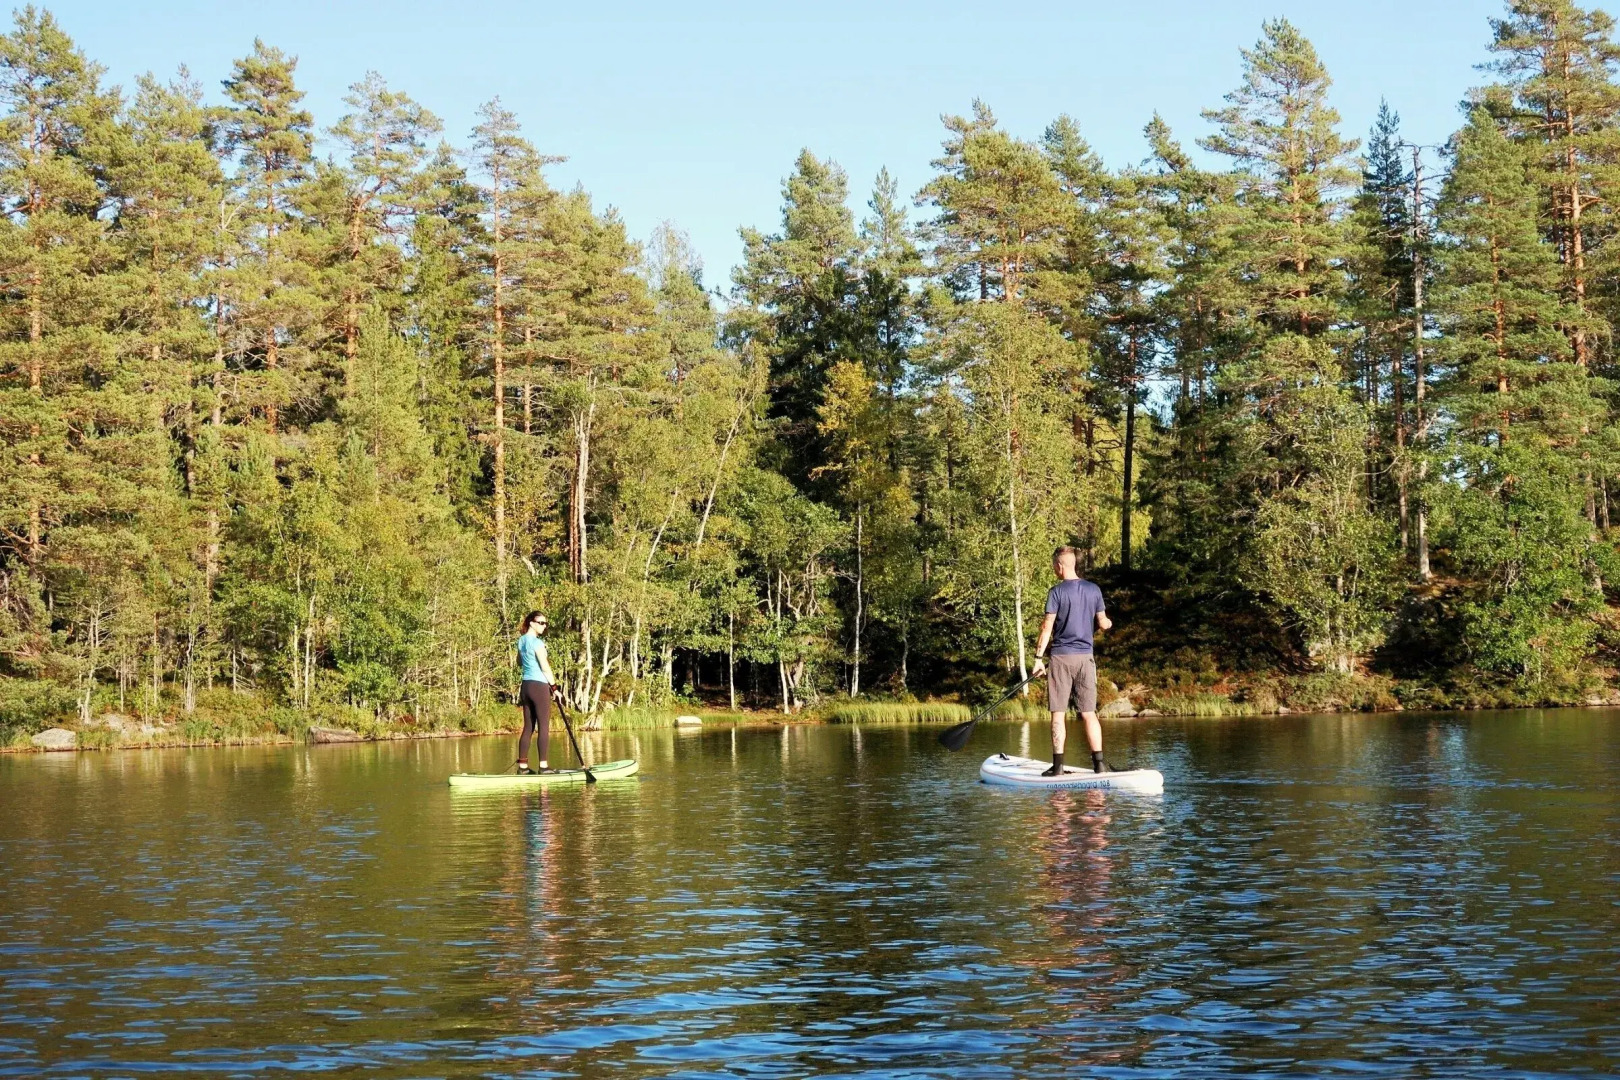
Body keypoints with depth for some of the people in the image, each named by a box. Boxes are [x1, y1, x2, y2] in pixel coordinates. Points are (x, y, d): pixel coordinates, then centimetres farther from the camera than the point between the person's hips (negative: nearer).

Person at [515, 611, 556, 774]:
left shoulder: (521, 640, 11)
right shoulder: (537, 642, -13)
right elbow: (545, 667, -14)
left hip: (526, 686, 8)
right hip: (539, 686, -8)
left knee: (528, 727, 9)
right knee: (543, 727, -5)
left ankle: (522, 765, 8)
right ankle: (543, 766, -7)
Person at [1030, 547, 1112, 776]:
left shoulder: (1057, 592, -8)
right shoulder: (1094, 590, 5)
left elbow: (1047, 627, -10)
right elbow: (1103, 624, 8)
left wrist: (1038, 657, -6)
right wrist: (1107, 623, 32)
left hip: (1061, 656, -4)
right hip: (1086, 656, 4)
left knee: (1058, 714, 0)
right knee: (1089, 714, 7)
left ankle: (1058, 766, -2)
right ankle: (1099, 763, 2)